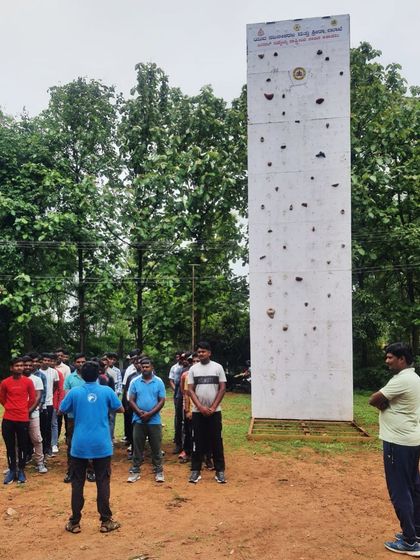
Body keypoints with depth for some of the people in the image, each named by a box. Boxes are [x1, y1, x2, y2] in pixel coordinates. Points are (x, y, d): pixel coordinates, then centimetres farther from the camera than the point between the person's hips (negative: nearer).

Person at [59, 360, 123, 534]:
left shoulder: (74, 392, -3)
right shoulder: (106, 391, -3)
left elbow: (61, 411, 10)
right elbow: (120, 409, 8)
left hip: (80, 445, 0)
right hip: (102, 445, 0)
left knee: (77, 484, 11)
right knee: (103, 483, 7)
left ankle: (74, 522, 17)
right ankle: (106, 521, 12)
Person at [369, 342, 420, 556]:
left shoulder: (401, 380, -21)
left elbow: (373, 400, -16)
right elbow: (386, 401, 15)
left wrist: (384, 404, 1)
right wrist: (388, 404, -4)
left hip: (398, 442, -10)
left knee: (400, 491, -2)